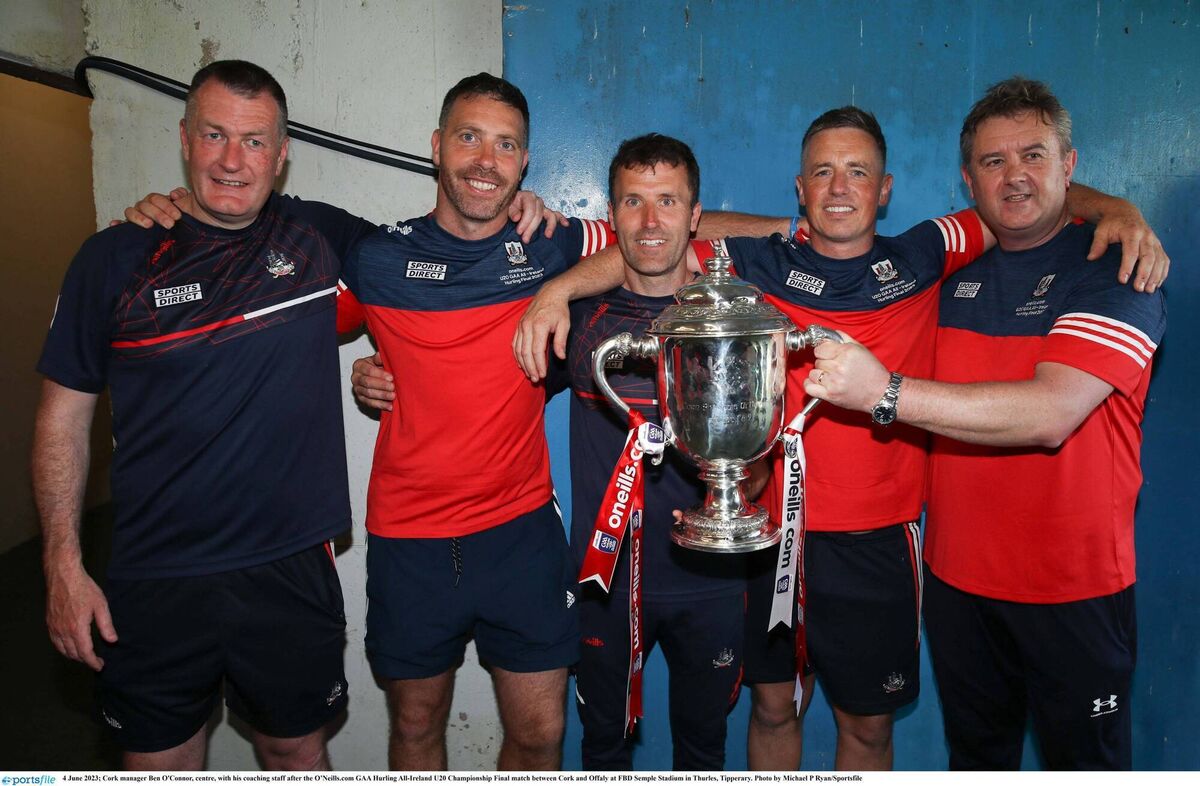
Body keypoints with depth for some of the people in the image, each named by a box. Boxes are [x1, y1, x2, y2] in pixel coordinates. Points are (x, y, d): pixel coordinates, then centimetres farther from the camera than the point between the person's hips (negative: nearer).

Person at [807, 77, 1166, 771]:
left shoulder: (1115, 269, -12)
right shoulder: (954, 273, 5)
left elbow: (1050, 413, -28)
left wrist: (886, 393, -35)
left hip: (1075, 585, -4)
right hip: (957, 578, 5)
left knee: (1087, 761, 14)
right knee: (975, 759, 21)